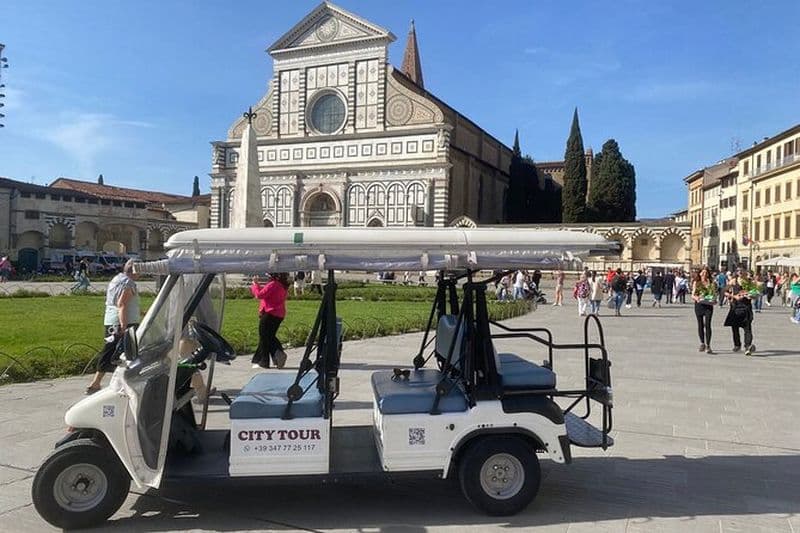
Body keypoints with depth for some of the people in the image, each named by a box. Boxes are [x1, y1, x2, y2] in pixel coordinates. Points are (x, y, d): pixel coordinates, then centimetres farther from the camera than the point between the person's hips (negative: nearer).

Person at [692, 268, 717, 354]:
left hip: (708, 305, -1)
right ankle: (702, 343, 24)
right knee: (700, 325, 9)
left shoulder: (711, 283, 6)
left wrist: (714, 300, -14)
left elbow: (714, 294, 7)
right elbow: (692, 295, 1)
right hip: (699, 305, 1)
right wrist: (696, 298, -20)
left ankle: (708, 346, -11)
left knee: (707, 325, -10)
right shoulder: (696, 283, 6)